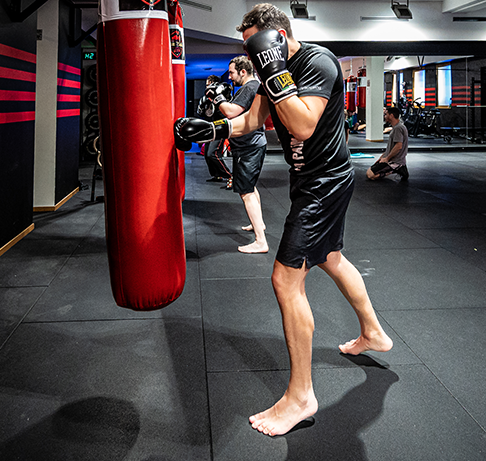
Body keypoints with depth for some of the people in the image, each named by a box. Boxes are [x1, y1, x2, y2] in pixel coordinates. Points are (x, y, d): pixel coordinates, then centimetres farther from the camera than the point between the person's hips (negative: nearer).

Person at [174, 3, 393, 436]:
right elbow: (251, 120, 13)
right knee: (330, 257, 25)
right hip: (312, 178, 11)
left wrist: (274, 71, -31)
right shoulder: (277, 69, 8)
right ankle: (373, 333, 48)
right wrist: (210, 128, -1)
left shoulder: (318, 62, -20)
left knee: (286, 279, -12)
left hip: (326, 180, -10)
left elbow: (302, 126, -32)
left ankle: (301, 396, 0)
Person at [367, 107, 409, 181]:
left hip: (395, 161, -11)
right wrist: (382, 156, 17)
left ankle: (398, 170, -9)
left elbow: (398, 146, -26)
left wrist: (387, 158, -18)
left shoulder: (398, 128, -18)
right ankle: (399, 169, 9)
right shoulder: (395, 127, 16)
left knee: (370, 174, -19)